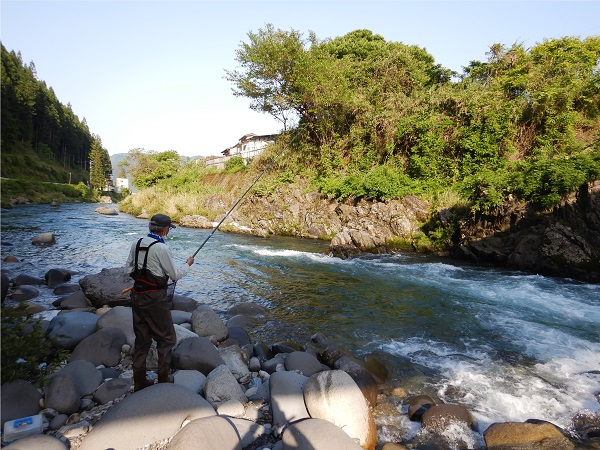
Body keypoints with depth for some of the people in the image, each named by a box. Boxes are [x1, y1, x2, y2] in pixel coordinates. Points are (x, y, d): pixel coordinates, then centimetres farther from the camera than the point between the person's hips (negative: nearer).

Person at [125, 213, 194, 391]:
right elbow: (175, 275, -11)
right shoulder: (161, 248, -18)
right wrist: (187, 264, 5)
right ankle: (164, 379, 17)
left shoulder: (137, 244, 3)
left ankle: (139, 382, 26)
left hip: (137, 295, 7)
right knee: (166, 338, 9)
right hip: (155, 298, -7)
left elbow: (128, 270, 9)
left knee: (142, 339, 17)